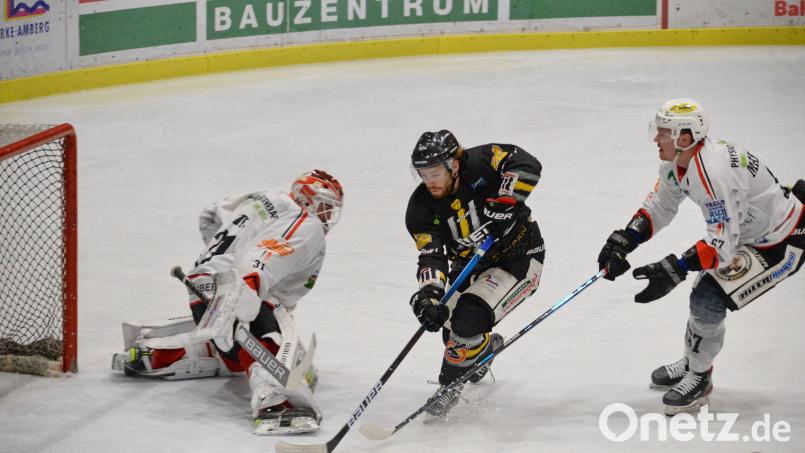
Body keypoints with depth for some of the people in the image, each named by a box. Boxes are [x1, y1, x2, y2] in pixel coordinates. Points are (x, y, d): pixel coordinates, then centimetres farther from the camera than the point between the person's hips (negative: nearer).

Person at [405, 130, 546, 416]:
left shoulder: (478, 164, -21)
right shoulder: (421, 208, -10)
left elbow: (526, 165, -32)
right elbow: (432, 256, -17)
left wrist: (501, 203, -39)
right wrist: (428, 294, -35)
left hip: (518, 260, -6)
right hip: (472, 271, 6)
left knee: (469, 318, -23)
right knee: (453, 329, 5)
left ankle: (451, 386, -4)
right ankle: (487, 345, 41)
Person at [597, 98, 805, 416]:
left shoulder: (712, 174, -36)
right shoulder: (676, 163, -6)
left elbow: (721, 244, -35)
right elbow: (659, 207, 7)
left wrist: (674, 270, -36)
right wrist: (622, 242, -5)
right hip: (744, 232, 10)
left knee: (708, 301, -14)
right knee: (704, 295, 19)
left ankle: (699, 378, 6)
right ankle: (693, 363, 42)